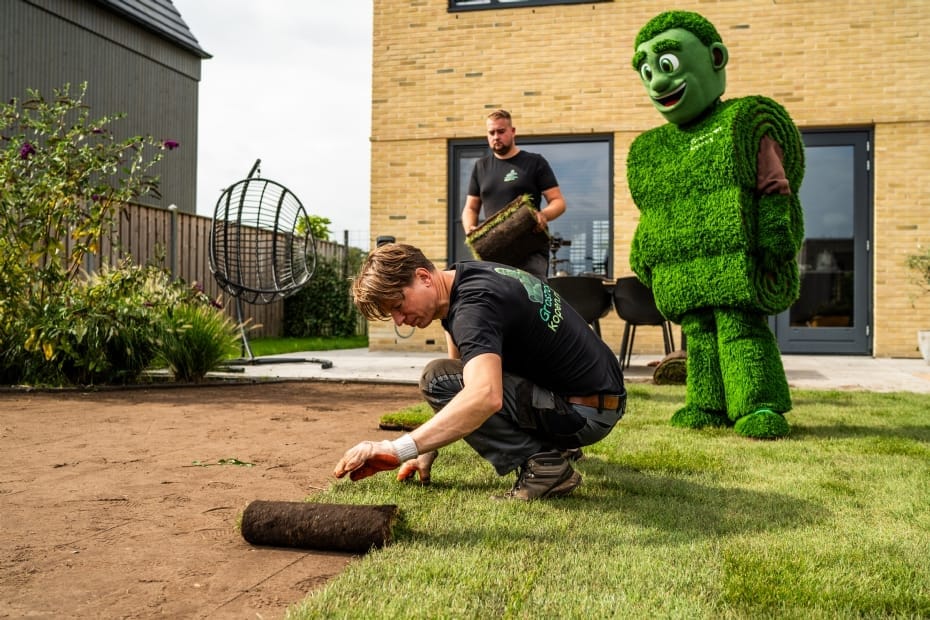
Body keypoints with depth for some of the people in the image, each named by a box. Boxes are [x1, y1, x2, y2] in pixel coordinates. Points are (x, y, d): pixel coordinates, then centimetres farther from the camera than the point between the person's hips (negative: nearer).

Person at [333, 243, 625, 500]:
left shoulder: (474, 305, -24)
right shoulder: (463, 275, 6)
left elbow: (486, 397, -42)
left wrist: (396, 450, -44)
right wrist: (426, 454, 12)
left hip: (587, 412, -10)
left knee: (439, 379, -20)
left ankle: (544, 464, -13)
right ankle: (553, 444, 19)